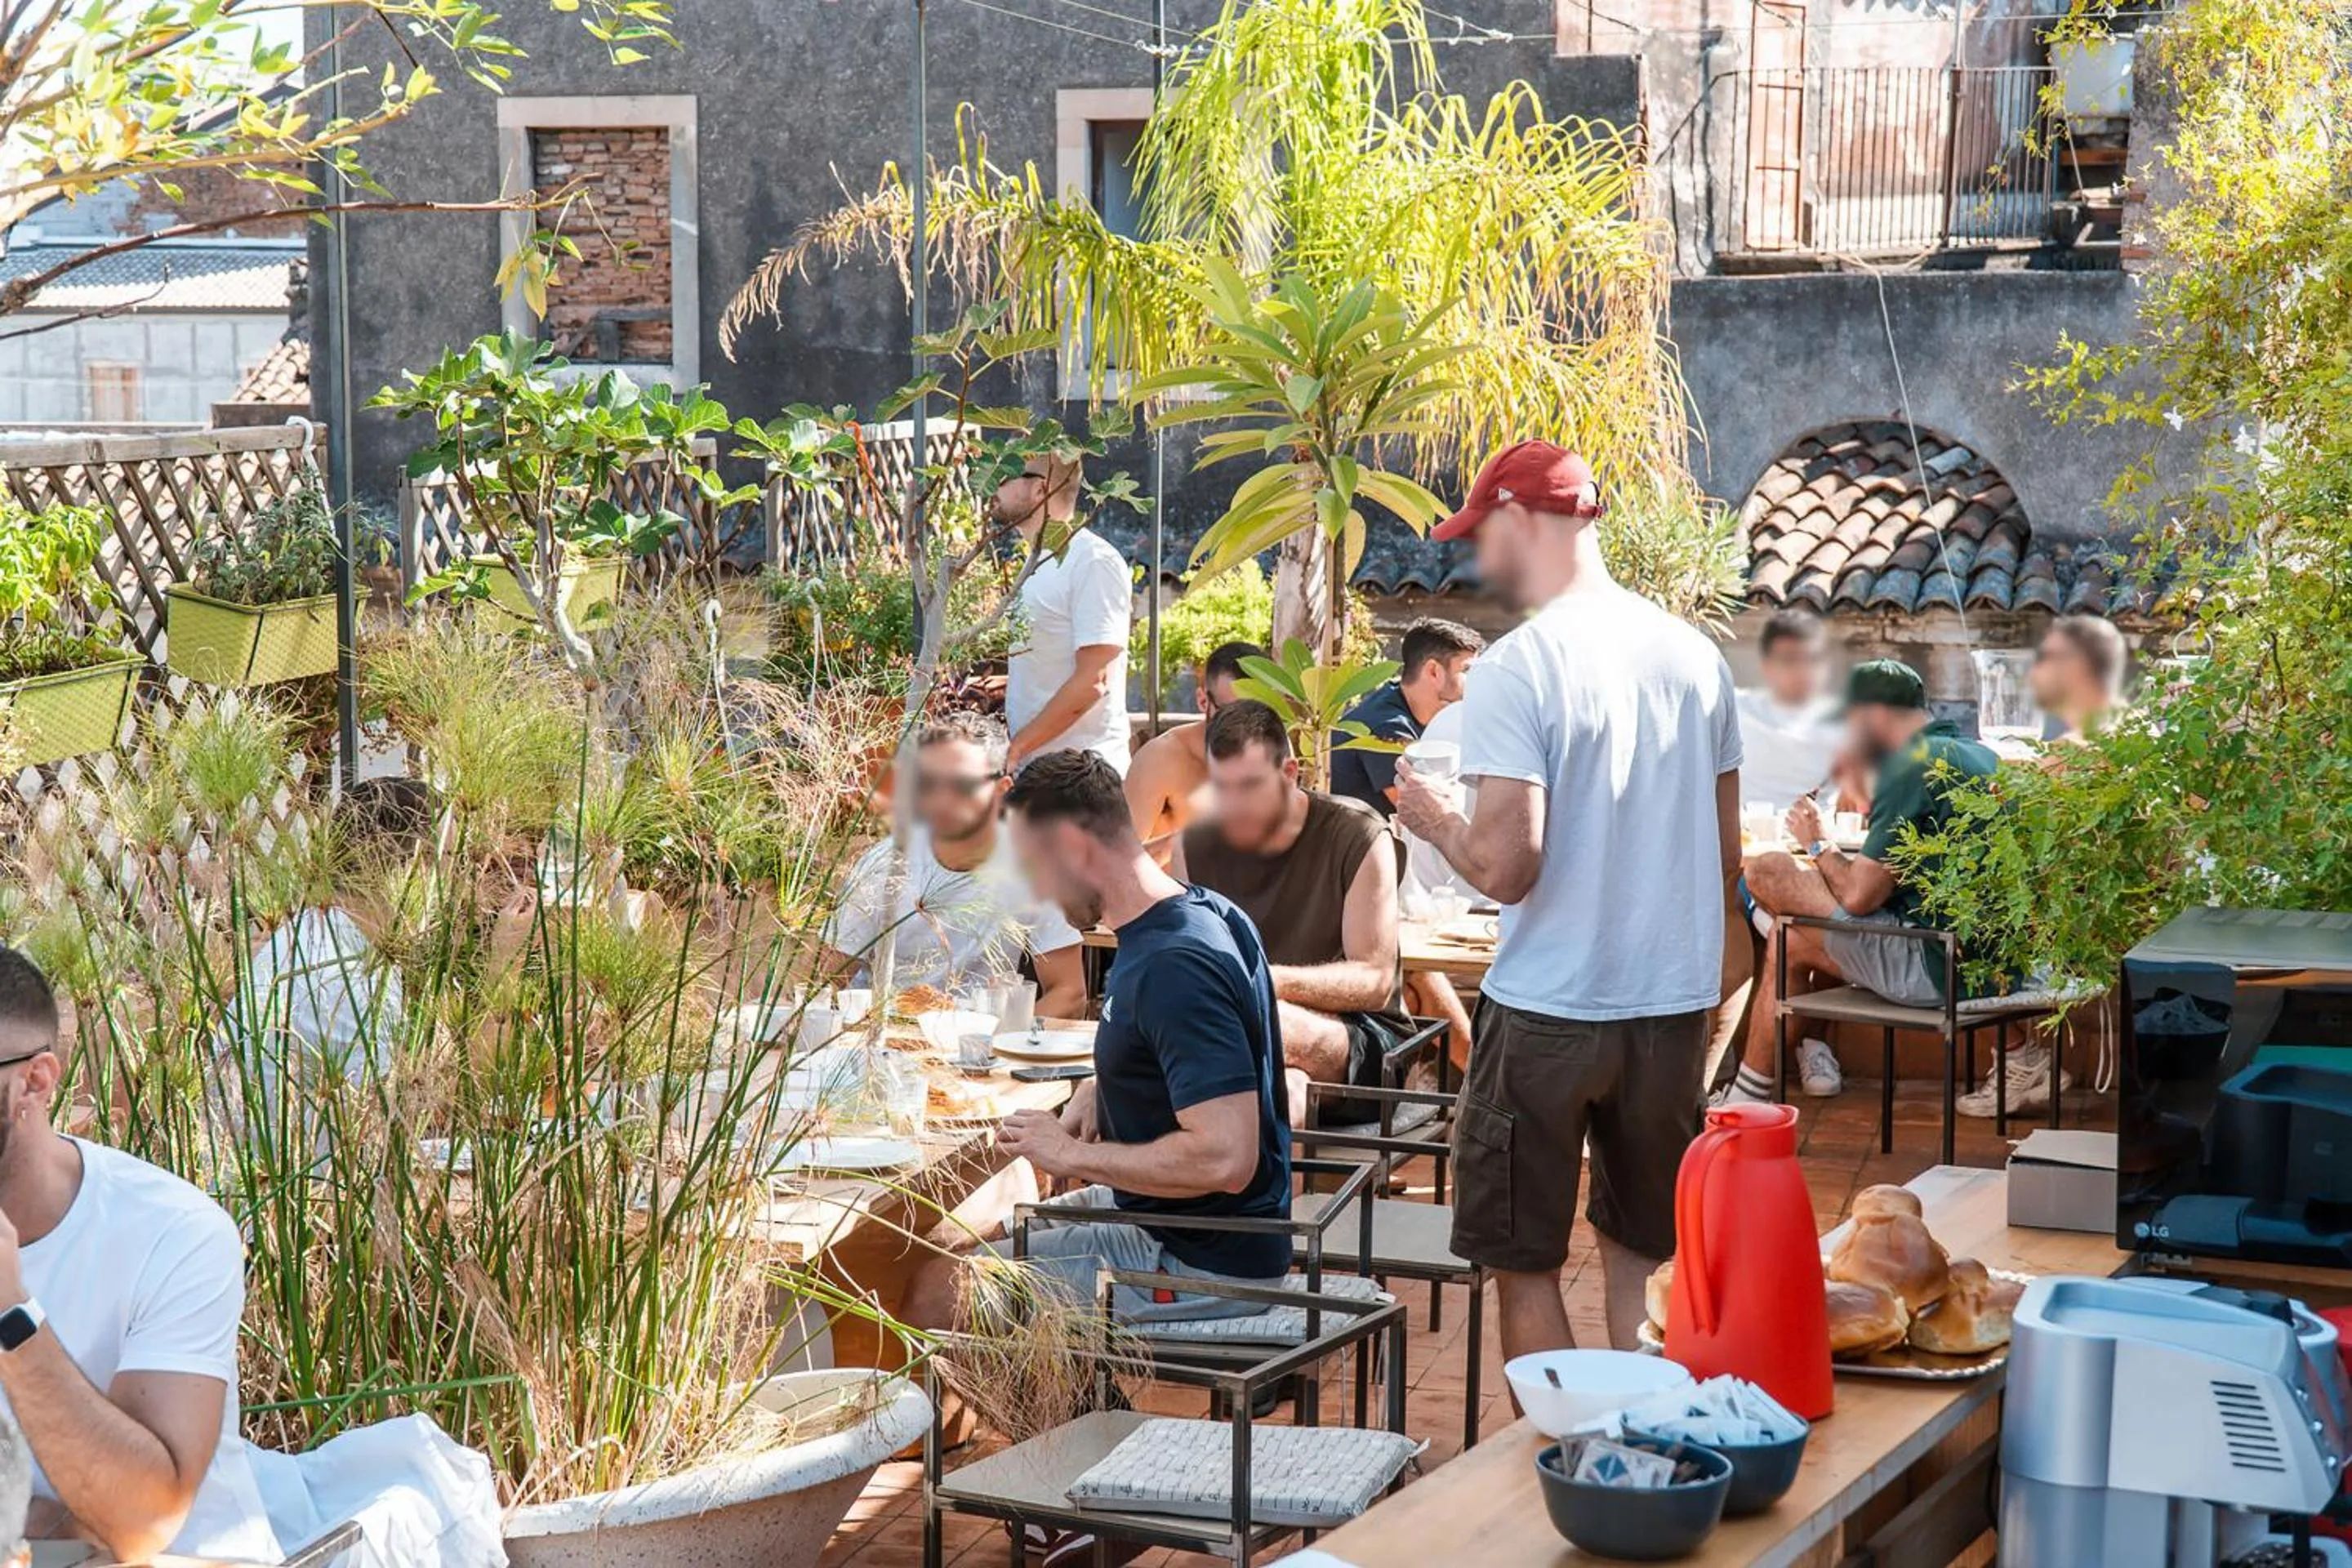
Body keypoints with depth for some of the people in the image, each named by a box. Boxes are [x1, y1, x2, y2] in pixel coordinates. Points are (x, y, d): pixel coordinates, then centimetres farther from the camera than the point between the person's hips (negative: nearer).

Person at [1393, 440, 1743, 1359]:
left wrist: (1436, 820, 0)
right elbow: (1726, 853, 12)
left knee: (1524, 1265, 6)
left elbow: (1506, 867, -20)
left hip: (1548, 1014, -6)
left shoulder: (1514, 671, -15)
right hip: (1676, 1006, 6)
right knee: (1643, 1254, 17)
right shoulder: (1694, 656, 6)